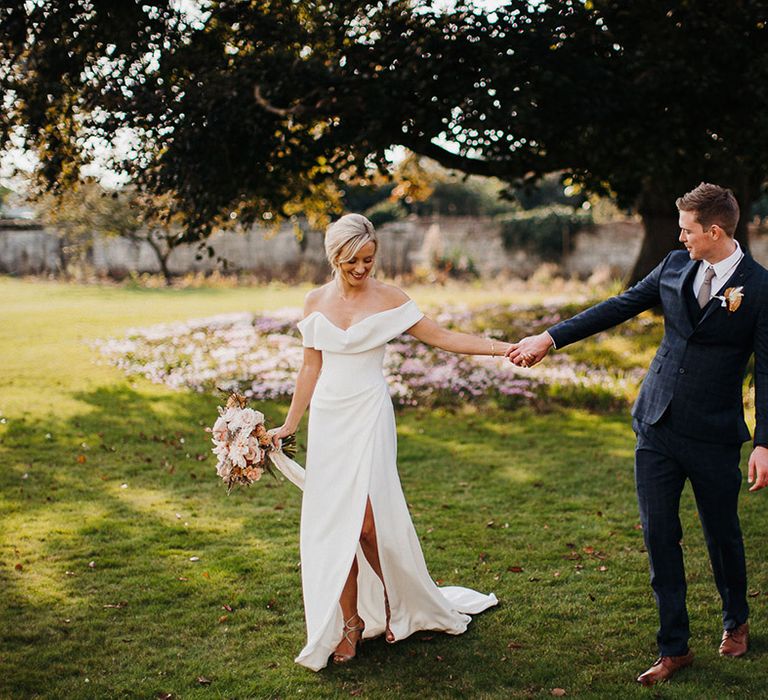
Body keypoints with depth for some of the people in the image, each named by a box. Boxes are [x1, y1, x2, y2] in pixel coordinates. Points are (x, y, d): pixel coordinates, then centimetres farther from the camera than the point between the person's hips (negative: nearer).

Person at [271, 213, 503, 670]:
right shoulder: (316, 303, 7)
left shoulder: (388, 299, -3)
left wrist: (504, 348, -13)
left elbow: (443, 338, -4)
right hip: (327, 418, 4)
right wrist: (289, 426, 15)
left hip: (369, 416, -4)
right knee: (333, 523, 3)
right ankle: (350, 621, 14)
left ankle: (396, 604, 16)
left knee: (367, 521, -10)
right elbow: (311, 368, 13)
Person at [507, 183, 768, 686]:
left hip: (714, 437, -4)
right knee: (659, 536, 5)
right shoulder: (675, 267, 4)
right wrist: (550, 338, 6)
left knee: (722, 533, 14)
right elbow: (618, 308, 9)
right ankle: (675, 648, 18)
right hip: (657, 427, 4)